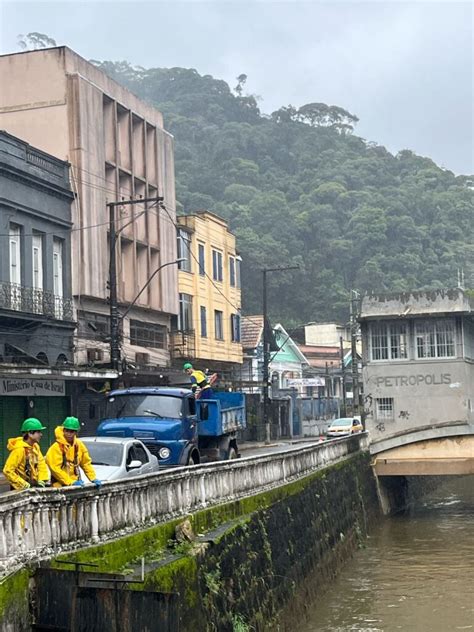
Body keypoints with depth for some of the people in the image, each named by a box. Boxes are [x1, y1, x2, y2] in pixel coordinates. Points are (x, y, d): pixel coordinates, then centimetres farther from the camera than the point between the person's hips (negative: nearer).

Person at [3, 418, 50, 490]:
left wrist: (41, 482, -5)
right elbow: (7, 471, -21)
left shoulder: (35, 446, 4)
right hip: (21, 489, -7)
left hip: (34, 486, 7)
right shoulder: (19, 449, -19)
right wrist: (25, 485, -20)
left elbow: (41, 464, 9)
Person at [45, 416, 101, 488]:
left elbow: (86, 463, 14)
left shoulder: (79, 445, 6)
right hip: (60, 484, -5)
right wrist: (71, 482, -18)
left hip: (76, 482, 5)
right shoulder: (56, 447, -11)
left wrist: (93, 478, 4)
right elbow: (55, 468, -15)